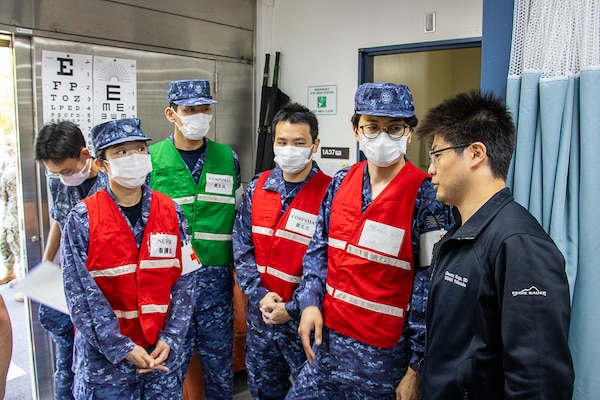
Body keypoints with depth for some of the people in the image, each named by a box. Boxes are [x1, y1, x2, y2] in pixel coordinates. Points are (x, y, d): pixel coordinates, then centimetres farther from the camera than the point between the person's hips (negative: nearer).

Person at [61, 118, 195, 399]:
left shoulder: (171, 212, -2)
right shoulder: (82, 219, -9)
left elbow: (183, 281, -1)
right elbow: (81, 293, -11)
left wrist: (170, 340, -8)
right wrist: (122, 348, -13)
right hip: (105, 359, -2)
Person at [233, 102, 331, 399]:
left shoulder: (328, 194, -13)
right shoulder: (257, 187, 1)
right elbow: (242, 248, 2)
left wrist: (292, 308, -16)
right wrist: (260, 295, -10)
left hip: (304, 319, -4)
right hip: (260, 315, 5)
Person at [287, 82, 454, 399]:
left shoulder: (425, 196, -13)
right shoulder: (340, 183, 2)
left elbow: (431, 286, -12)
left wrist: (417, 365, -11)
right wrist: (310, 302, -4)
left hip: (386, 352, -5)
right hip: (329, 339, 5)